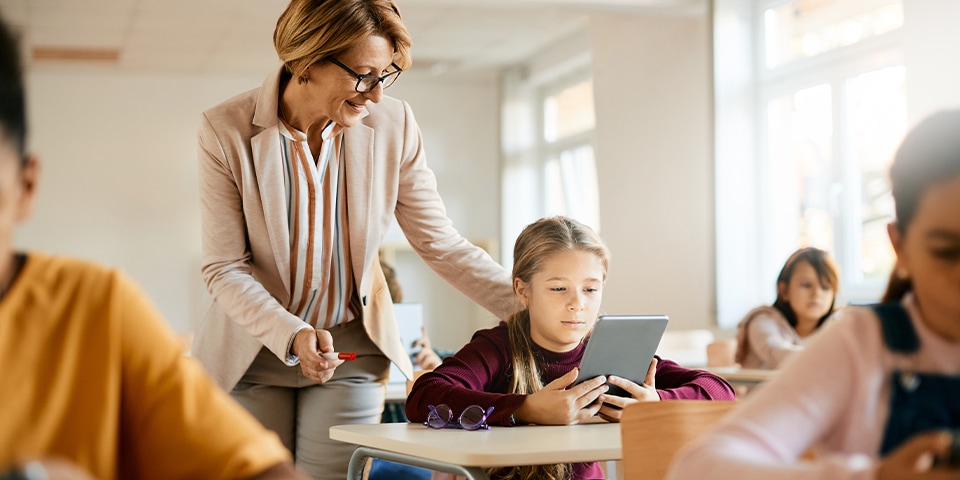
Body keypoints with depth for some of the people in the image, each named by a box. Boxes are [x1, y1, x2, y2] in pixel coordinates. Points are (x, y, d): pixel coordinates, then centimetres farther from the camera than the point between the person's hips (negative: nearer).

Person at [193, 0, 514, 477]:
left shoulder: (393, 125, -10)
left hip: (351, 350, 1)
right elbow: (224, 270, -13)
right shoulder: (226, 130, -15)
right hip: (253, 351, -1)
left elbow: (441, 244, -5)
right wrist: (291, 335, -29)